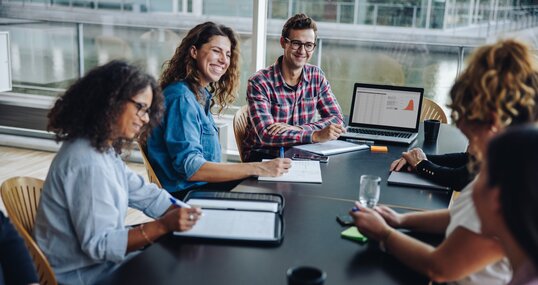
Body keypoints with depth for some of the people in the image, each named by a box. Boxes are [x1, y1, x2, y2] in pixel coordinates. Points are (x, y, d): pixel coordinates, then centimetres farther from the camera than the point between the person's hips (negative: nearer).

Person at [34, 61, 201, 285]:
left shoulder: (104, 149, 4)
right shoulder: (87, 162, -25)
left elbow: (145, 195, 5)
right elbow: (99, 244, -25)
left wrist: (183, 214, -10)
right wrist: (164, 226, -30)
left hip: (100, 261, 8)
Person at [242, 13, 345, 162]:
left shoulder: (316, 76, 3)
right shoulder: (259, 82, -14)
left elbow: (337, 119, -2)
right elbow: (266, 134, -25)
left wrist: (297, 129, -19)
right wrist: (316, 135, -36)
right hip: (261, 156, -5)